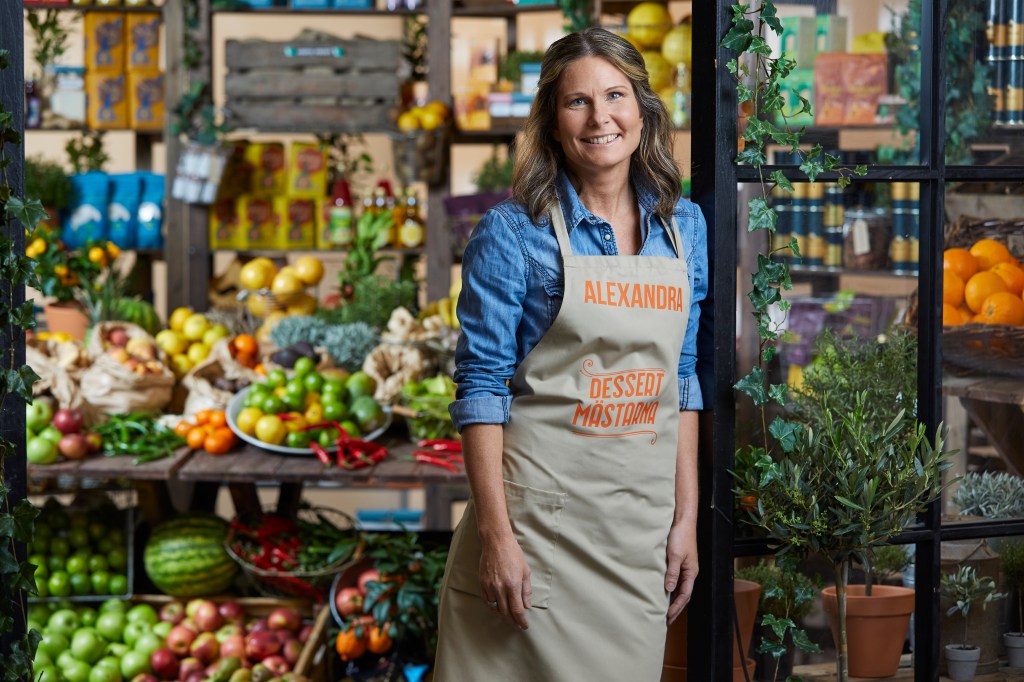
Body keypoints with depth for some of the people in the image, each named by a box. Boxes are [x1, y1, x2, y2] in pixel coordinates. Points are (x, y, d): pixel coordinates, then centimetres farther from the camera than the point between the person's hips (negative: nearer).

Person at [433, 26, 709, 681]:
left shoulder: (685, 226, 8)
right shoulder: (513, 231, -6)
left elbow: (683, 378, 13)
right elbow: (481, 386, -9)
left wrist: (686, 516, 8)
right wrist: (495, 532, -15)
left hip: (642, 517, 4)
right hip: (538, 512, -4)